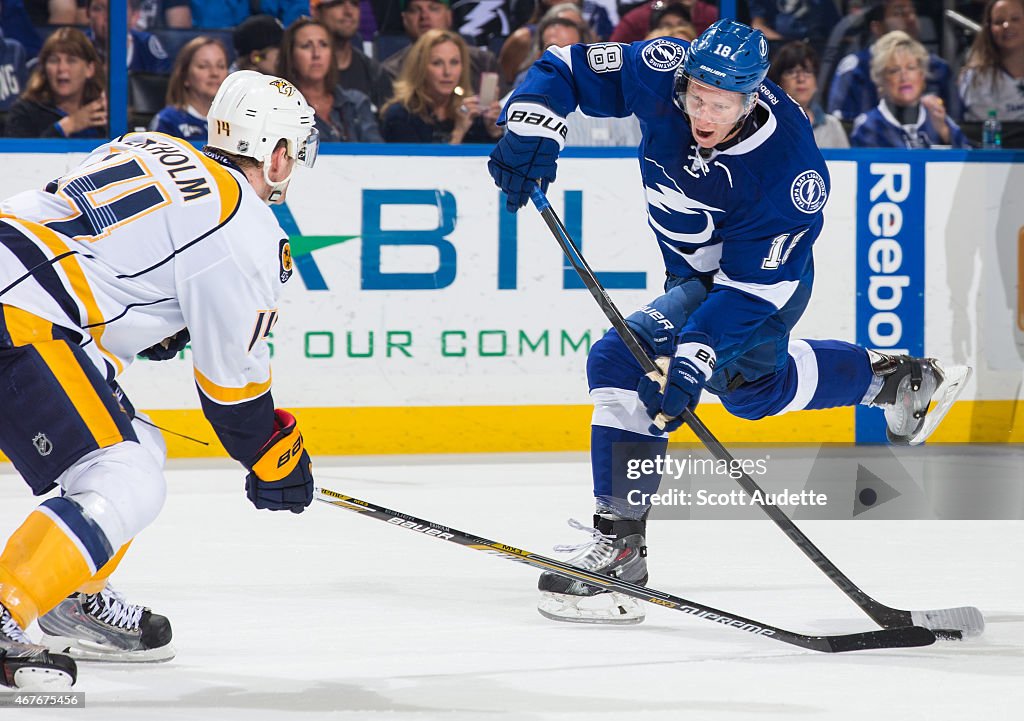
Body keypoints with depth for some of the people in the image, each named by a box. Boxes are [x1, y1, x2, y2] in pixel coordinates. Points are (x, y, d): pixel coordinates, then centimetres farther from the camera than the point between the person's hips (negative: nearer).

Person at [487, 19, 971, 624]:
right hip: (695, 273, 7)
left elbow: (752, 288, -34)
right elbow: (564, 70, -15)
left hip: (768, 278, -7)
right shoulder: (660, 73, -26)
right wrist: (533, 126, -34)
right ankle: (893, 376, 49)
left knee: (624, 362, -19)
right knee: (754, 386, 27)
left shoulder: (788, 167, -37)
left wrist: (696, 353, -44)